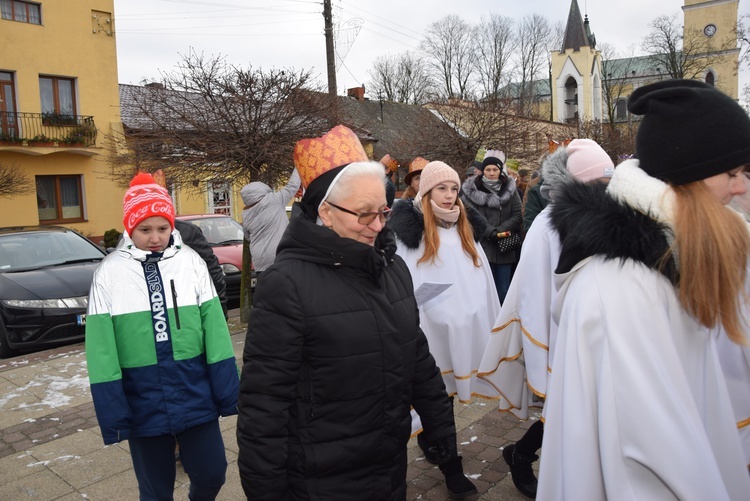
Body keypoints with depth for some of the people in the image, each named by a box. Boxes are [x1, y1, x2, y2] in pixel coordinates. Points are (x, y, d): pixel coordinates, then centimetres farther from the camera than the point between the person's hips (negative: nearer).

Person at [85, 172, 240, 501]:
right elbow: (102, 349, -4)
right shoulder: (109, 273, -4)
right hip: (142, 404, 0)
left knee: (211, 474, 12)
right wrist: (112, 414, -4)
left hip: (196, 396, 1)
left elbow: (214, 328, -2)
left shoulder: (191, 262, -4)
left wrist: (229, 392, -1)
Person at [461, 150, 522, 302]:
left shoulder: (509, 188, 8)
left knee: (503, 290, 7)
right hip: (482, 246, -2)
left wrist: (500, 230, -12)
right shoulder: (472, 190, 0)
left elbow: (517, 214, 1)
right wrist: (491, 232, -16)